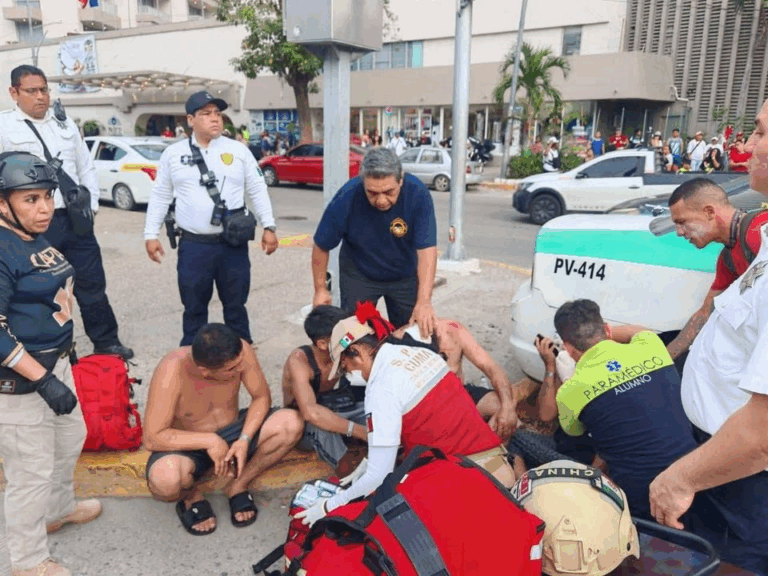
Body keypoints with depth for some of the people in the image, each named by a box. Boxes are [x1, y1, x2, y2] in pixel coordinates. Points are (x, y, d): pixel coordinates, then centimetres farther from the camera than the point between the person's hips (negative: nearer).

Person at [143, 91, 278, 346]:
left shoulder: (238, 150, 3)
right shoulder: (173, 153, 4)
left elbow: (258, 190, 5)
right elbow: (160, 196, 10)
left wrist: (269, 227, -2)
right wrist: (150, 234, 5)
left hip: (232, 244, 0)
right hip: (193, 245, 0)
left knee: (235, 305, 11)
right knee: (194, 307, 10)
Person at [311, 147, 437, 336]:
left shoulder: (418, 193, -28)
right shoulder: (346, 197, -27)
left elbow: (427, 249, -32)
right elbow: (321, 247, -14)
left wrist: (424, 301, -41)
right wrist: (320, 289, -7)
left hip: (405, 275, 1)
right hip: (358, 274, 0)